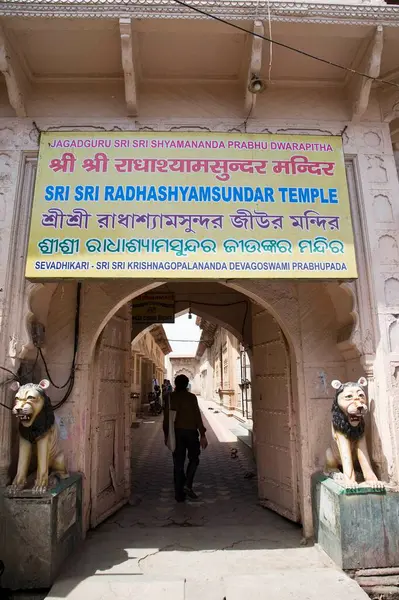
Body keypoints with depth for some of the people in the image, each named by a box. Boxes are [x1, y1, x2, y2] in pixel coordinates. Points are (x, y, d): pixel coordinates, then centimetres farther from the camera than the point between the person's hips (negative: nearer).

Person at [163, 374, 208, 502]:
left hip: (176, 432, 3)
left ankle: (179, 494, 13)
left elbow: (166, 417, 3)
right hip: (191, 431, -2)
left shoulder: (170, 397, 1)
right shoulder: (191, 397, -7)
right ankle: (188, 485, -1)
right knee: (194, 459, 16)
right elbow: (197, 416, -9)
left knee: (178, 463, 9)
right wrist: (203, 435, -6)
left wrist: (166, 434, 13)